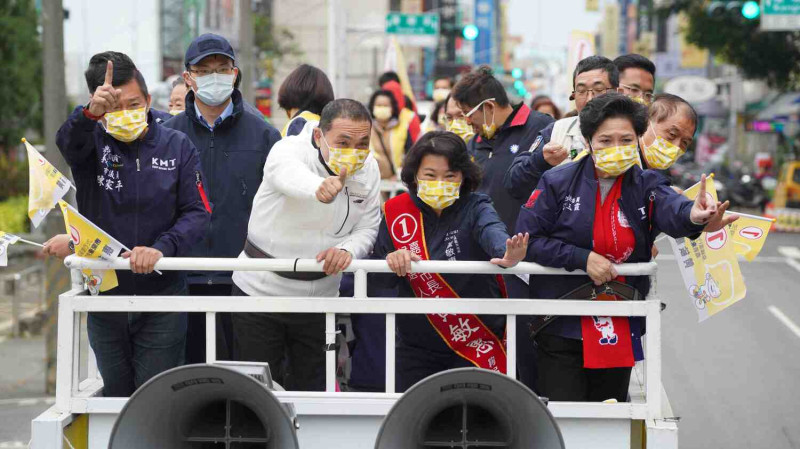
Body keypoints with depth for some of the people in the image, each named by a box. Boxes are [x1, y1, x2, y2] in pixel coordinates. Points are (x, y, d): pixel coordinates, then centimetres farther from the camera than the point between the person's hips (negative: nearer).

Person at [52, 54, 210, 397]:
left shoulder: (177, 146, 0)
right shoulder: (91, 141, -1)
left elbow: (197, 212, -5)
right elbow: (68, 141, -26)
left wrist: (161, 247, -24)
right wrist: (91, 112, -49)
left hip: (161, 295, -1)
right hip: (104, 296, 1)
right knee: (115, 397, 14)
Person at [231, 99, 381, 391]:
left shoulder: (368, 169, -3)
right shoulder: (289, 150, -20)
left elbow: (368, 227, 3)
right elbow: (288, 173, -45)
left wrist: (348, 250, -21)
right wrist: (320, 187, -69)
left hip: (320, 298, 4)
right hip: (261, 291, -4)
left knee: (313, 389, 11)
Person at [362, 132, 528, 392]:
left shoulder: (475, 209, -8)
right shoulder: (396, 212, -1)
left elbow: (492, 231, -33)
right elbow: (375, 281, 0)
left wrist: (506, 254, -56)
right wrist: (391, 262, -23)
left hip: (475, 344, -3)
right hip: (416, 348, 3)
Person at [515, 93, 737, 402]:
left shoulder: (646, 186, -1)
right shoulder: (558, 183, -5)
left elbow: (671, 209, -24)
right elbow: (528, 240, -8)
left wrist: (694, 215, -48)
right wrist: (583, 257, -18)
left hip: (620, 330, 3)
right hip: (561, 330, -3)